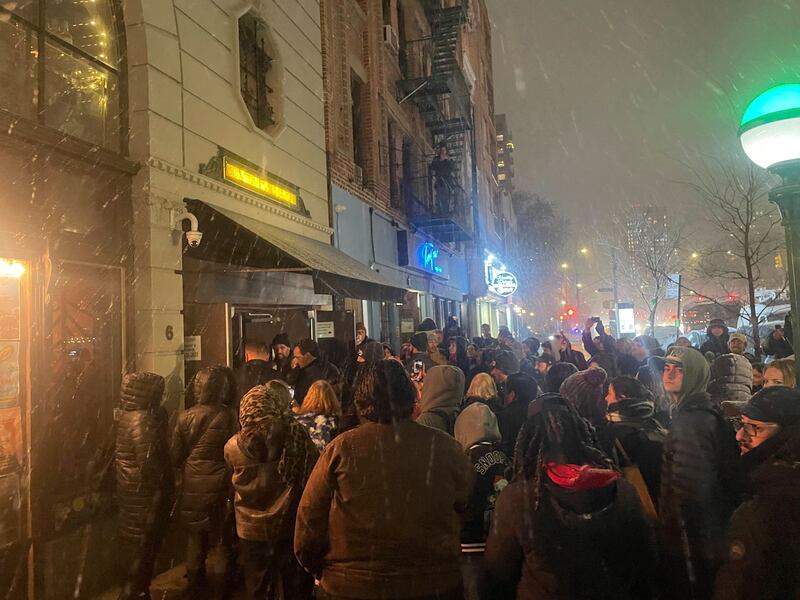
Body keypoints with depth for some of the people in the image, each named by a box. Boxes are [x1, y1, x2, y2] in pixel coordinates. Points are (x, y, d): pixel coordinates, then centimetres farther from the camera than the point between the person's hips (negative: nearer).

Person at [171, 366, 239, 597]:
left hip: (193, 487, 2)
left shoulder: (185, 417, -6)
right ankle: (231, 579, 32)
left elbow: (175, 457, 0)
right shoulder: (229, 416, -16)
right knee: (229, 534, 19)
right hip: (221, 485, -2)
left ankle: (195, 585, 31)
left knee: (196, 535, 20)